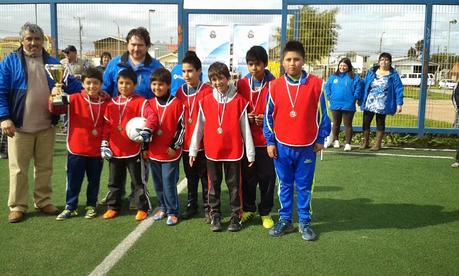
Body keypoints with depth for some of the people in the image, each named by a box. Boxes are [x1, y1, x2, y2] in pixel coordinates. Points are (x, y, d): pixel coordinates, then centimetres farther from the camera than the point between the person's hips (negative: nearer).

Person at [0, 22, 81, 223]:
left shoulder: (52, 63, 11)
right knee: (18, 168, 4)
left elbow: (72, 85, 8)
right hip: (19, 127, -3)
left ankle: (43, 201, 25)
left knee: (45, 167, 11)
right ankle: (17, 206, 16)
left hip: (46, 127, 3)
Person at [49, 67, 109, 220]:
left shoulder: (106, 103, 0)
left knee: (94, 181, 13)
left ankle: (91, 206, 30)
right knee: (73, 181, 9)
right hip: (77, 150, -1)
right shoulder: (75, 99, -5)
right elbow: (56, 109, -15)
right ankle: (70, 207, 24)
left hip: (97, 151, 2)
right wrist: (54, 98, -36)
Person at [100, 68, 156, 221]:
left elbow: (152, 118, -16)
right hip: (114, 151, 5)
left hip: (134, 150, -4)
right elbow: (106, 126, 10)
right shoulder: (111, 103, 8)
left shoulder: (140, 102, -6)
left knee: (138, 181, 6)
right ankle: (113, 207, 28)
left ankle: (142, 208, 17)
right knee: (114, 182, 15)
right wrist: (104, 145, 5)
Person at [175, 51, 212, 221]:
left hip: (204, 143, -5)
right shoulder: (180, 92, 6)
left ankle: (207, 208, 20)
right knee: (190, 177, 16)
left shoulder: (207, 91, -9)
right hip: (186, 143, 5)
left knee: (205, 177, 8)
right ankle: (191, 206, 29)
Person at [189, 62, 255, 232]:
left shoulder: (239, 101, -5)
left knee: (234, 185, 8)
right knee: (214, 185, 12)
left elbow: (245, 128, -2)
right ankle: (215, 215, 25)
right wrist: (193, 150, 6)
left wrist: (250, 153, -1)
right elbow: (199, 127, 6)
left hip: (234, 151, -2)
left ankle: (236, 216, 21)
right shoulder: (205, 101, 1)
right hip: (212, 151, 2)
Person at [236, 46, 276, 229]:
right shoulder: (242, 84, 3)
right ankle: (248, 209, 30)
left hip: (266, 140, -2)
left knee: (267, 177, 6)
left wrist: (266, 119, -16)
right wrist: (245, 117, -9)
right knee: (247, 176, 12)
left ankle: (265, 212, 23)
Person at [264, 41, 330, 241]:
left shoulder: (316, 84, -5)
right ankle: (285, 220, 26)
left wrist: (320, 139, 2)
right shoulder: (275, 86, -2)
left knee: (304, 186, 10)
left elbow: (321, 114, 1)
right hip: (282, 146, 1)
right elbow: (269, 116, 3)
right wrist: (270, 142, 2)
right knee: (285, 185, 13)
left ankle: (305, 222, 24)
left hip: (307, 147, -1)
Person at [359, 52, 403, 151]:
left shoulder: (393, 74, -2)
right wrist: (361, 99, 5)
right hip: (369, 103, 3)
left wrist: (399, 104, -11)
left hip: (382, 105, -2)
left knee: (380, 123, 8)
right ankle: (365, 142, 19)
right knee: (366, 122, 4)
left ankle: (377, 144, 18)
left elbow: (398, 89, -5)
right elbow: (364, 86, 7)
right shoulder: (371, 72, 6)